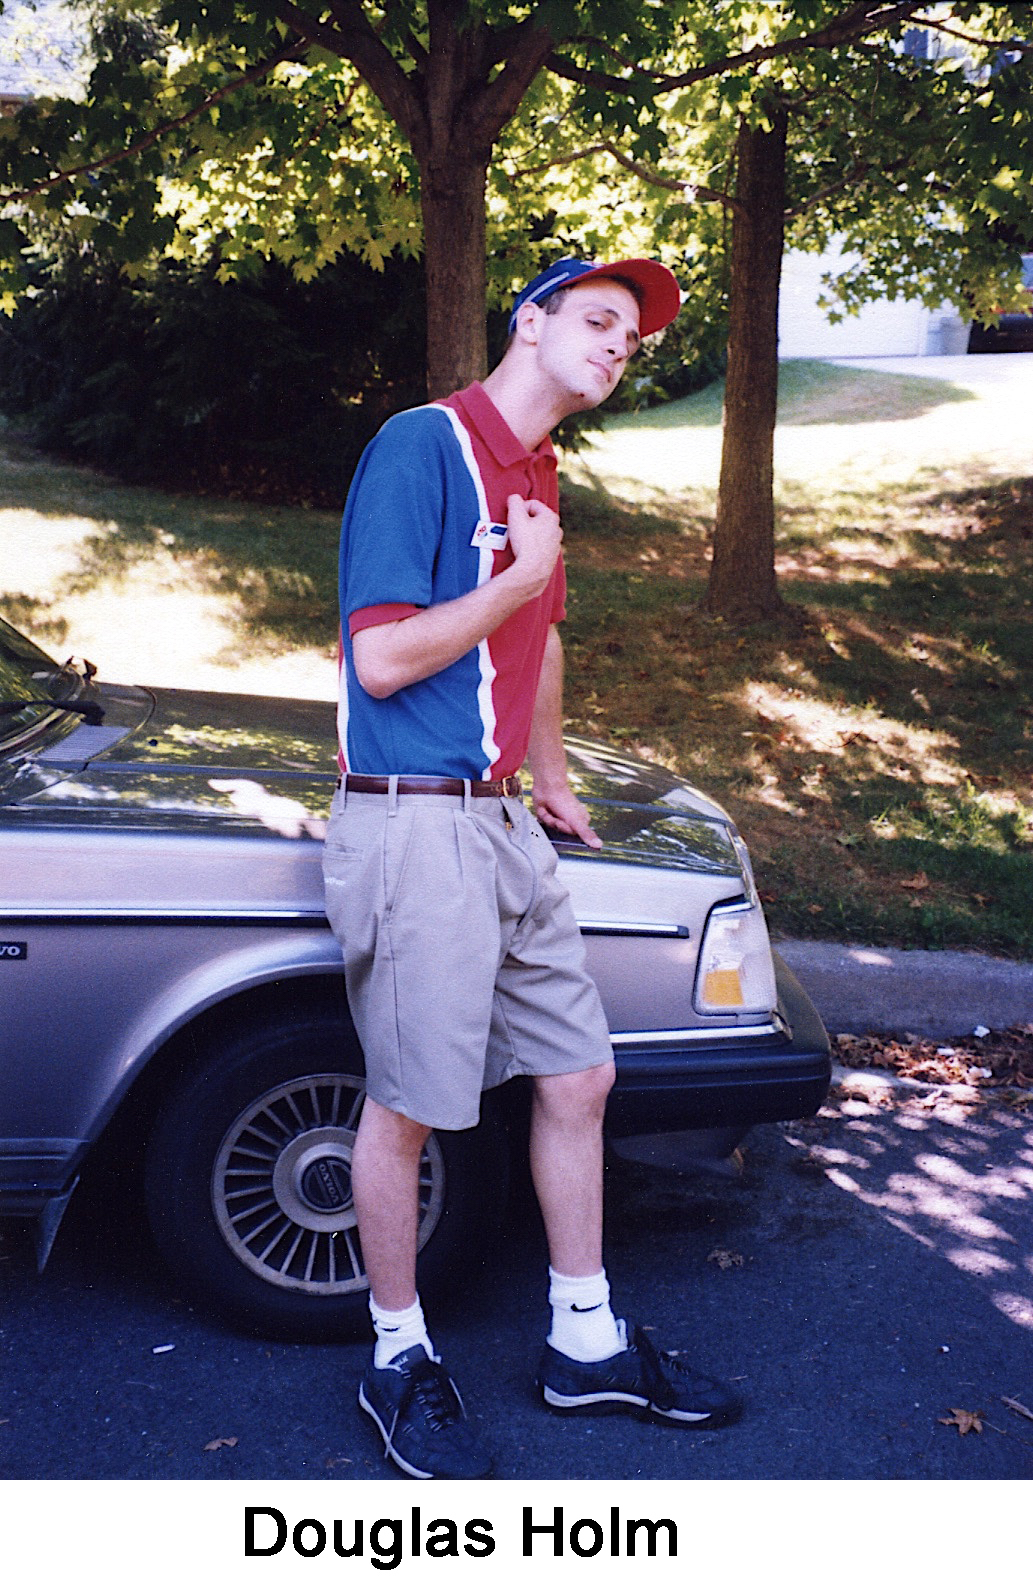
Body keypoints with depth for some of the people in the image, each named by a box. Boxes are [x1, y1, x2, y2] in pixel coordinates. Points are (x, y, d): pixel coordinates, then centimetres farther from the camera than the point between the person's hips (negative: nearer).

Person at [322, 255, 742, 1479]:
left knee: (579, 1076, 13)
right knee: (408, 1106, 3)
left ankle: (585, 1343, 30)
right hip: (413, 827, -9)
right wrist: (525, 574, -10)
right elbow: (380, 660, -18)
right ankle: (398, 1364, 25)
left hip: (501, 824, 9)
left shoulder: (536, 473, 16)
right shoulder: (422, 446, -11)